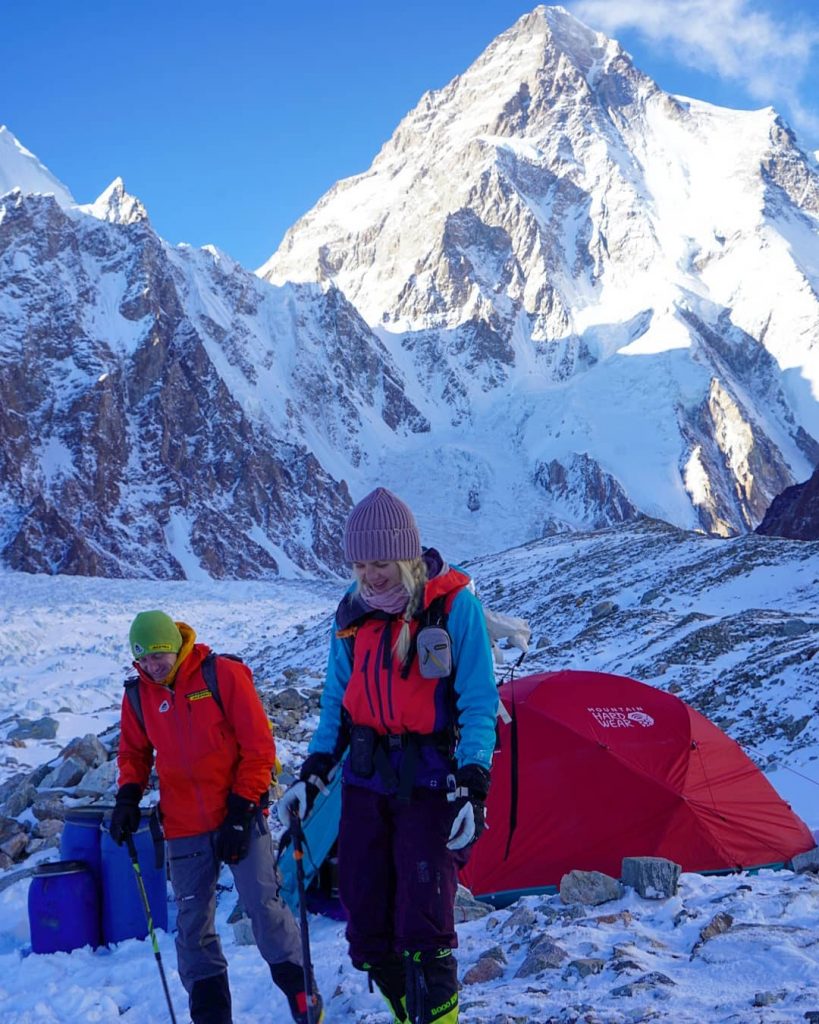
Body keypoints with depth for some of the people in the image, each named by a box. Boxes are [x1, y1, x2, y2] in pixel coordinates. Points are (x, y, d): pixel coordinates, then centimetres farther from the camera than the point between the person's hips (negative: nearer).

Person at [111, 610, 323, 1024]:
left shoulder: (224, 675, -9)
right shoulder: (138, 695, 4)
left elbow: (258, 746, -8)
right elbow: (134, 752, 19)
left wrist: (242, 811, -11)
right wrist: (128, 796, 1)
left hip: (240, 818, -4)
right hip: (184, 828, 4)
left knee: (264, 907, -6)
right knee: (193, 926, 6)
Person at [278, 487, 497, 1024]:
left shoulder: (455, 604, -10)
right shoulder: (353, 610, 4)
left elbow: (479, 704, -10)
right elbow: (337, 702, 12)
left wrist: (473, 787, -19)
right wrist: (313, 774, 4)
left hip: (430, 783, -5)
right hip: (367, 779, 5)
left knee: (423, 927, -14)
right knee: (367, 929, 7)